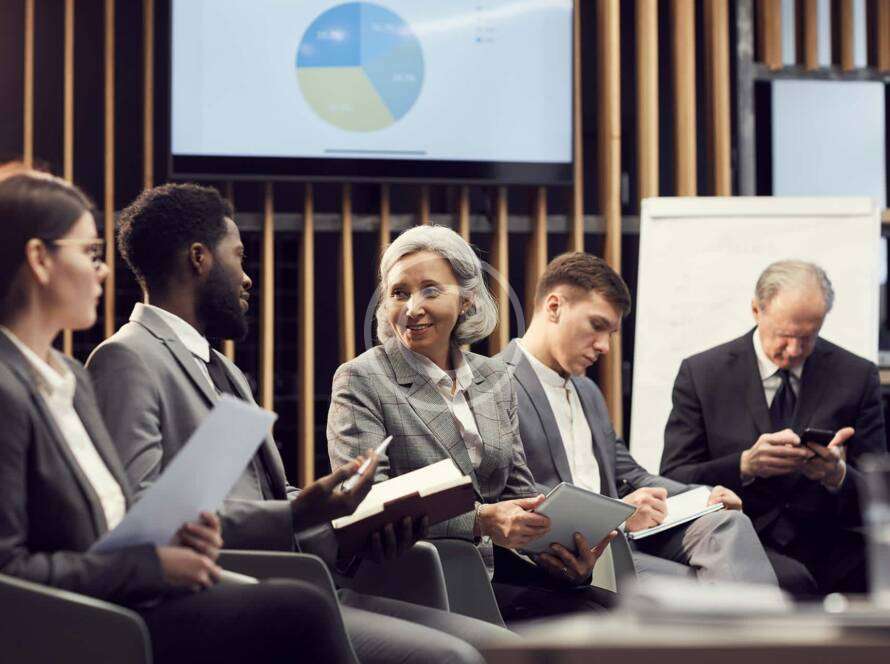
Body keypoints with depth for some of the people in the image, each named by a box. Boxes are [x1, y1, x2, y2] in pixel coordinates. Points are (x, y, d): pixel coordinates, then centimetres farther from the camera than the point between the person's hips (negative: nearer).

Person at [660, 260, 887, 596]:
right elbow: (674, 481, -1)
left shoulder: (857, 376, 8)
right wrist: (745, 465, -19)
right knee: (791, 580, -37)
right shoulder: (701, 373, 4)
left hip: (826, 545, 3)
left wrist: (838, 476, -17)